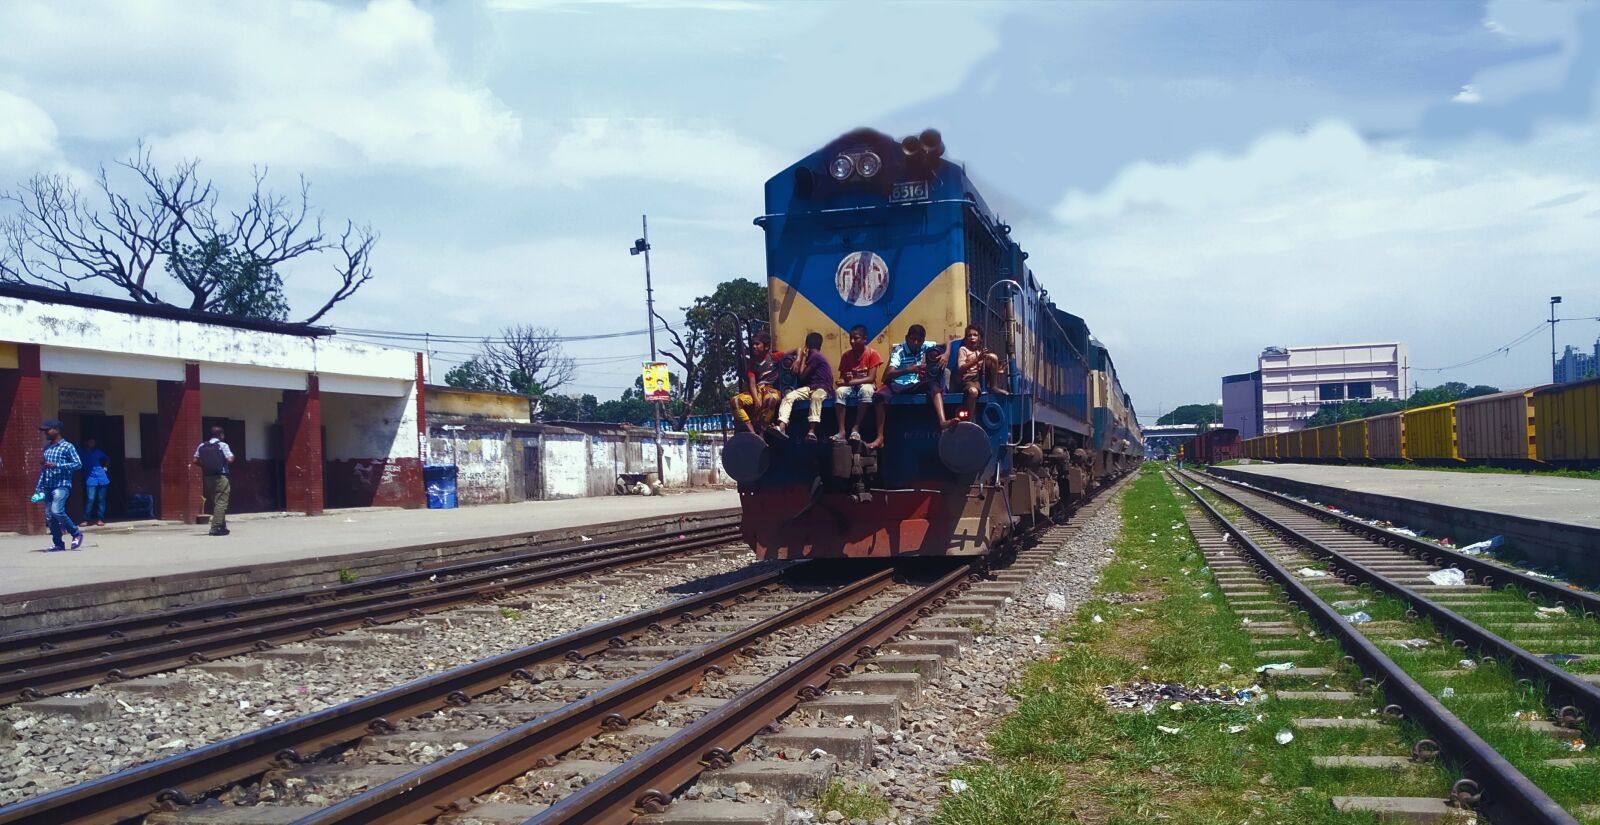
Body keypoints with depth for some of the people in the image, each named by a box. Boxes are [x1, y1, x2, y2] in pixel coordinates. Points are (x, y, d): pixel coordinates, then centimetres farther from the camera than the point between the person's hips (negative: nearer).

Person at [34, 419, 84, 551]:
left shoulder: (67, 446, -3)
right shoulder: (47, 448, 17)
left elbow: (78, 464, -10)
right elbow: (43, 470, 21)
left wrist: (57, 465, -18)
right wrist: (38, 488, 16)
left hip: (62, 485, -7)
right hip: (48, 486, 7)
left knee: (57, 511, -23)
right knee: (49, 516, 3)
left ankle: (76, 533, -5)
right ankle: (58, 544, 9)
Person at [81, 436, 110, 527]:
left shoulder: (98, 451, 11)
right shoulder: (83, 453, 1)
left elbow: (107, 459, 25)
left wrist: (105, 467, 14)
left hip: (102, 478, 4)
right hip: (90, 479, -4)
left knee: (101, 499, 4)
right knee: (90, 499, -13)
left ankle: (100, 519, 9)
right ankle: (86, 519, -8)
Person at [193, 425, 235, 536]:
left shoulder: (202, 446, 9)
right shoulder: (222, 445, -6)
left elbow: (195, 460, 5)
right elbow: (229, 459, -13)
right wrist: (232, 455, 8)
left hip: (208, 477, 6)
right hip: (221, 477, -6)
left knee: (214, 502, 15)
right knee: (221, 502, -6)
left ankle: (222, 527, 21)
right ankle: (216, 527, -15)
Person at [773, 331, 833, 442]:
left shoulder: (815, 355, -5)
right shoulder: (815, 356, 23)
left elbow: (802, 375, -3)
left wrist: (803, 357, 8)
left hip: (822, 388, -8)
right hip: (810, 388, 8)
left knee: (815, 396, -43)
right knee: (788, 397, -16)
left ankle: (812, 431, -56)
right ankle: (782, 427, -38)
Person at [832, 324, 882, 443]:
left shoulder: (872, 354, -7)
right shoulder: (846, 355, 2)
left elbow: (871, 378, -15)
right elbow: (841, 378, 2)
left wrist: (850, 382, -23)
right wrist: (845, 380, -24)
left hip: (865, 386, -3)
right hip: (850, 388, 3)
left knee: (866, 389, -39)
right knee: (839, 391, -32)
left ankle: (856, 428, -34)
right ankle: (842, 431, -36)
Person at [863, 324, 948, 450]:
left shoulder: (924, 346, 3)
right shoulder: (898, 351, -9)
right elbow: (887, 375, -23)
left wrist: (945, 355, -16)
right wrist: (908, 370, -40)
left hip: (917, 384, 3)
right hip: (898, 385, -3)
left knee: (934, 385, -28)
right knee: (879, 394, -33)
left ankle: (942, 422, -48)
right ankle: (880, 437, -33)